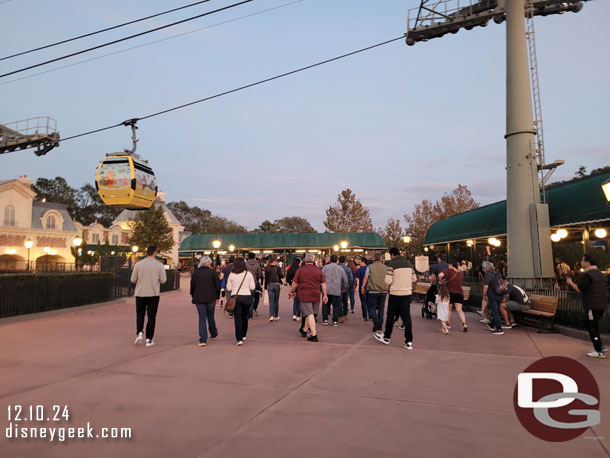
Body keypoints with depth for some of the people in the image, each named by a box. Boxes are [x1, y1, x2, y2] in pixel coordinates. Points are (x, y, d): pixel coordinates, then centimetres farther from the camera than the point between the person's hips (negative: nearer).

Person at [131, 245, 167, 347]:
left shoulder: (138, 264, -3)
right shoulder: (159, 265, -7)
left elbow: (133, 280, 2)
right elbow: (163, 280, -5)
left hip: (140, 294, 1)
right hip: (153, 294, -1)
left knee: (140, 315, 18)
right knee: (151, 317, 7)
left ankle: (139, 333, -1)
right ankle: (149, 339, 9)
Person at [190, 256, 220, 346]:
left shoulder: (195, 273, 1)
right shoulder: (212, 272, -3)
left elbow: (192, 286, 3)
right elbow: (218, 285, -2)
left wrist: (193, 296, 18)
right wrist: (217, 296, 9)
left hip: (199, 299, 0)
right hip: (211, 298, 0)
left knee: (202, 319, 2)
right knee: (210, 317, 18)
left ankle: (203, 340, -3)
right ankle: (213, 334, 34)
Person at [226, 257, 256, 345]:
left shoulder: (231, 275, -4)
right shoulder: (248, 274, -3)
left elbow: (228, 288, 1)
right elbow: (252, 287, -1)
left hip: (235, 297, -1)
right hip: (247, 297, 1)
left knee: (238, 319, 0)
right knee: (245, 317, 19)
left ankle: (239, 339, -6)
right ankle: (244, 335, 33)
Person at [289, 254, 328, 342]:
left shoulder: (300, 270, -3)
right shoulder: (319, 270, 5)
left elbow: (295, 283, 0)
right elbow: (323, 284, 4)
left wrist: (292, 291, 15)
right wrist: (325, 295, 9)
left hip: (305, 295, -4)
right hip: (316, 296, 4)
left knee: (309, 314, -5)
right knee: (310, 313, 17)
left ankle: (314, 335, -9)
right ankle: (304, 330, 35)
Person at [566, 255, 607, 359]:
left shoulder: (587, 275, -17)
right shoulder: (599, 273, 12)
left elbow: (580, 289, -20)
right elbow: (605, 290, 16)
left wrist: (570, 283, -6)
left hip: (592, 306, -9)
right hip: (602, 305, 9)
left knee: (592, 328, -2)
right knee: (595, 326, 21)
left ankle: (599, 352, 1)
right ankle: (599, 347, 26)